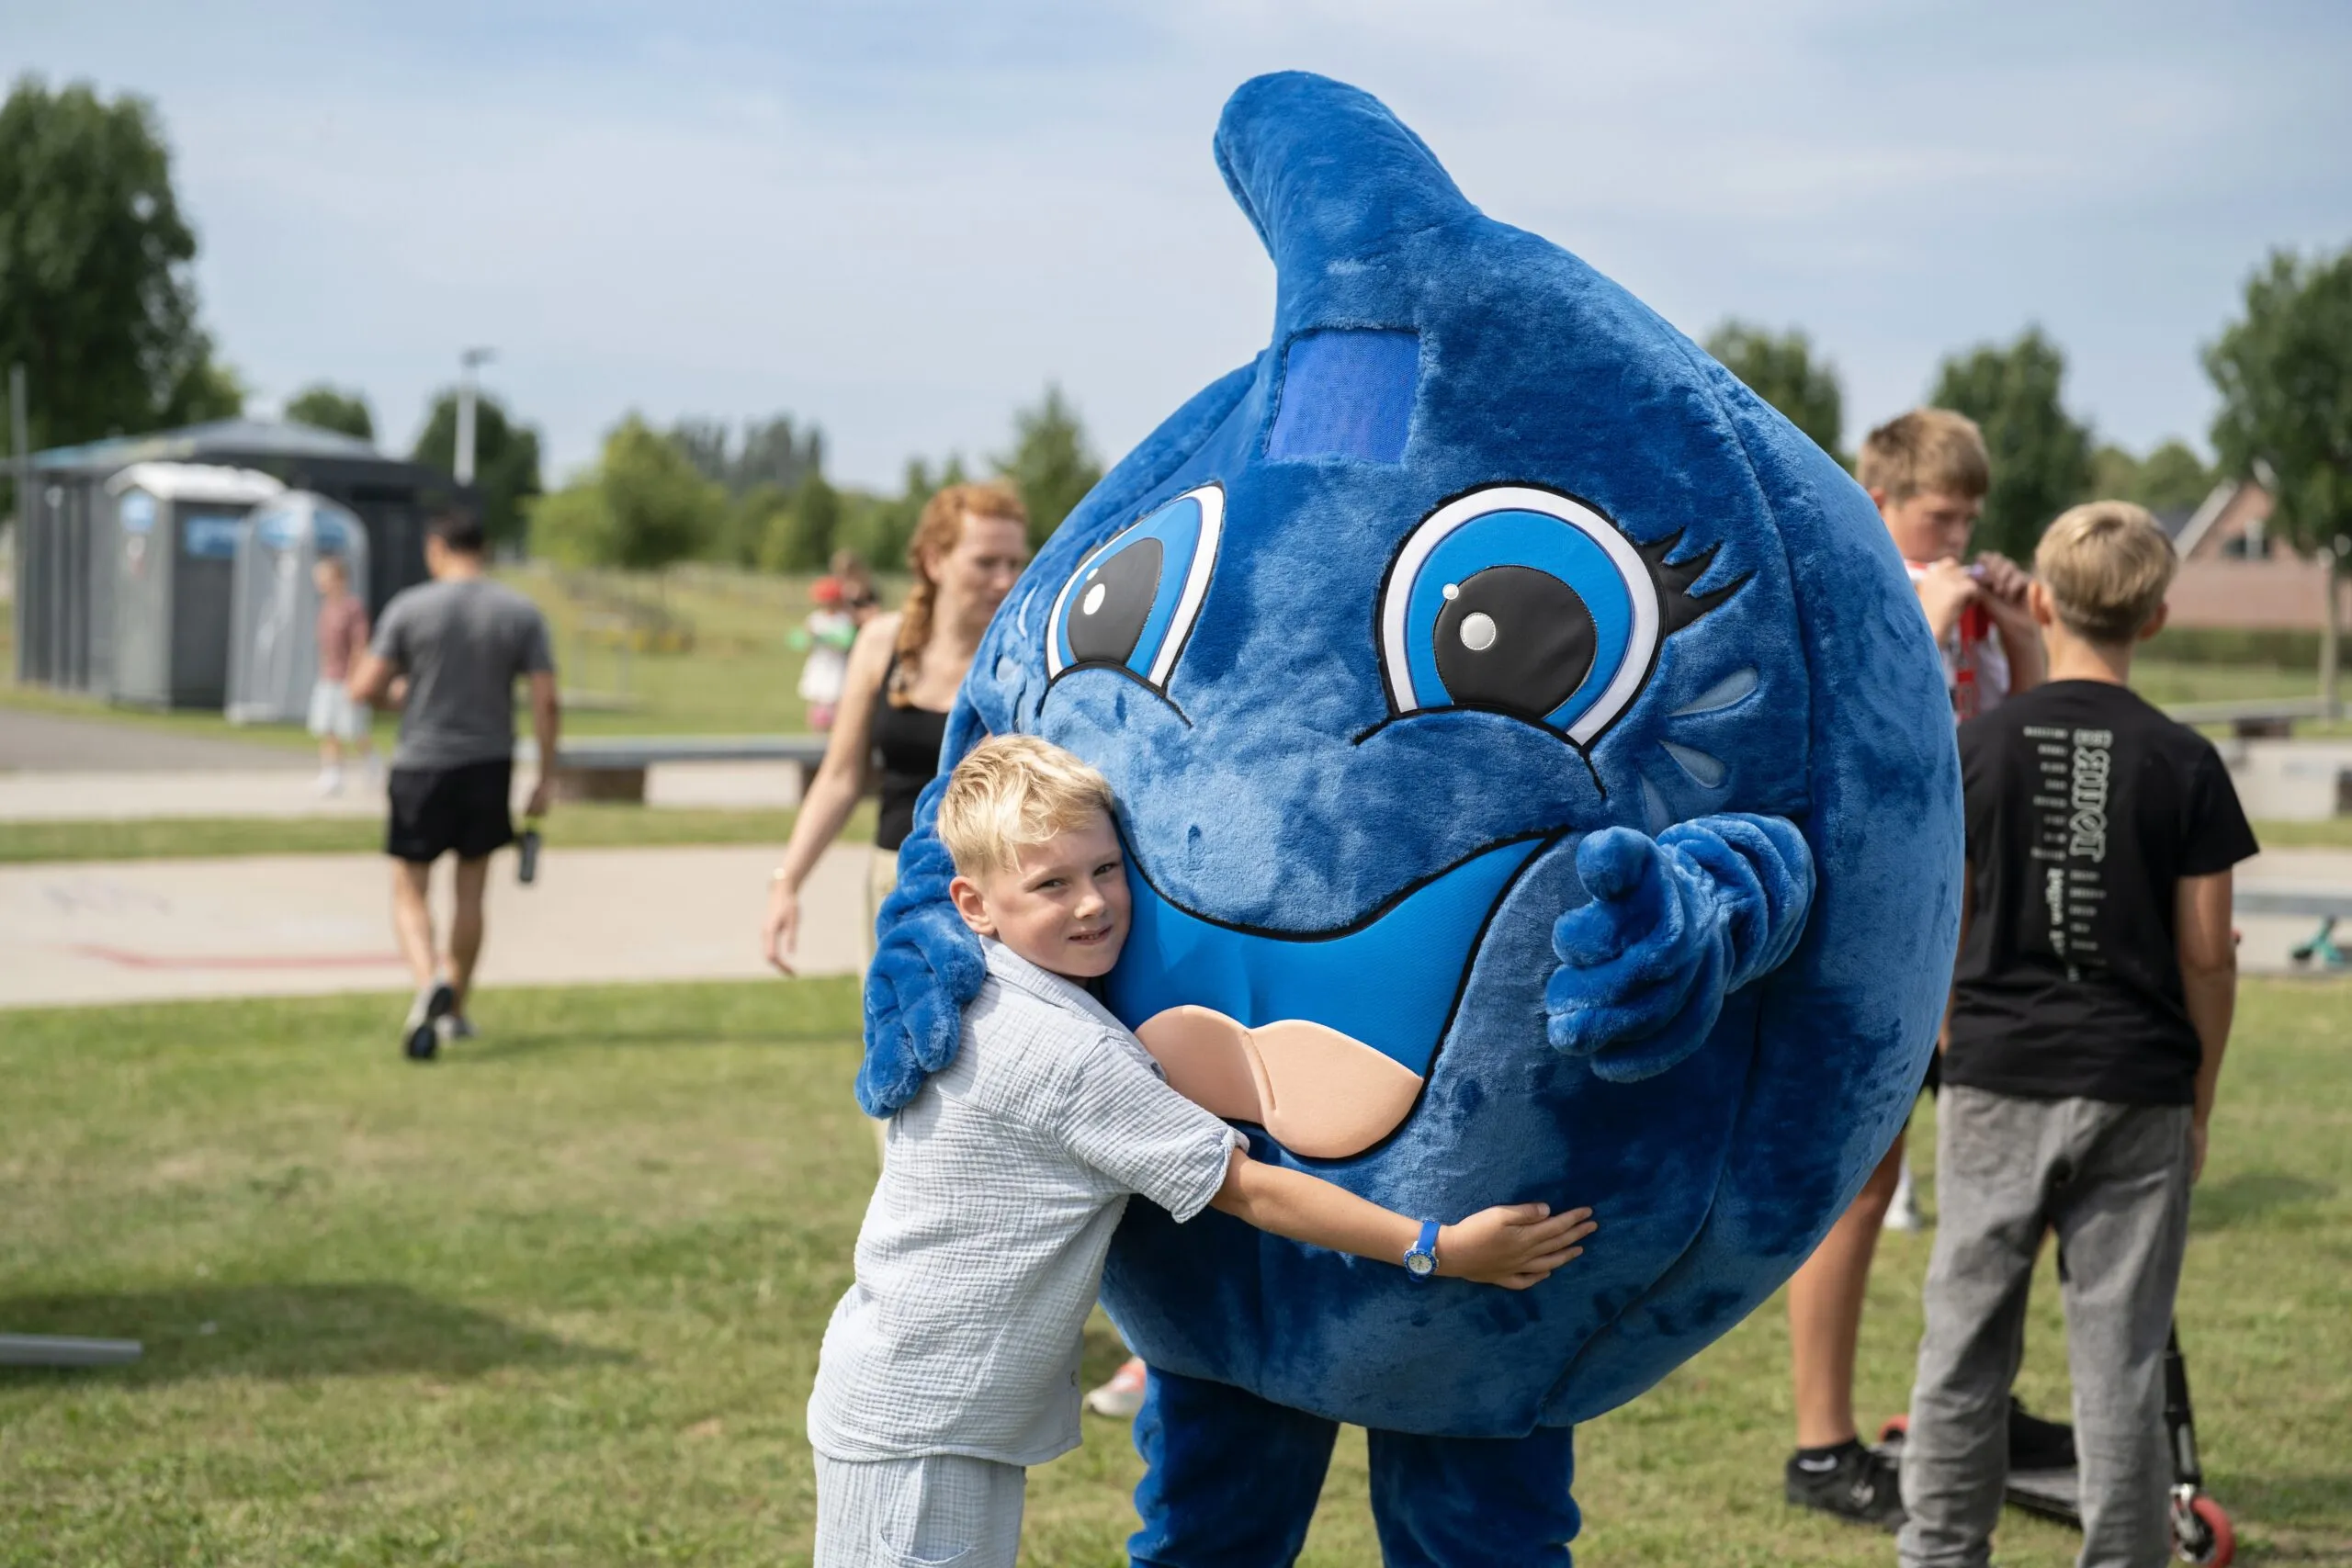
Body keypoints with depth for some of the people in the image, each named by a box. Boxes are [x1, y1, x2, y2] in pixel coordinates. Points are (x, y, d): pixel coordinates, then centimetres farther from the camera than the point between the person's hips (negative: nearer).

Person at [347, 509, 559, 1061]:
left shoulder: (410, 608, -7)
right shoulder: (522, 613, -1)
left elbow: (363, 689, -7)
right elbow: (546, 704, -5)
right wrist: (544, 782, 1)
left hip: (422, 767, -2)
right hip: (489, 767, 2)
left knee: (409, 892, 5)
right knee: (470, 892, 15)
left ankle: (430, 981, -21)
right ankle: (456, 1010, 22)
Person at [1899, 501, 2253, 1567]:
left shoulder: (1976, 746, -2)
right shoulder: (2184, 763, -4)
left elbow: (1941, 930, 1)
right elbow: (2207, 956, -2)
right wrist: (2200, 1103, 9)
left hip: (1999, 1079, 1)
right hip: (2137, 1085, 0)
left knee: (1967, 1337, 9)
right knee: (2120, 1352, 5)